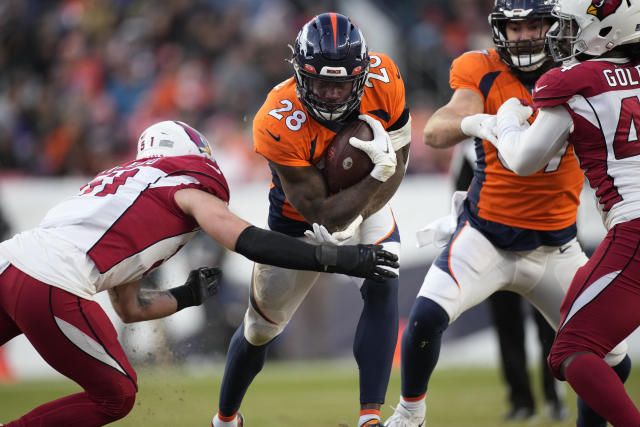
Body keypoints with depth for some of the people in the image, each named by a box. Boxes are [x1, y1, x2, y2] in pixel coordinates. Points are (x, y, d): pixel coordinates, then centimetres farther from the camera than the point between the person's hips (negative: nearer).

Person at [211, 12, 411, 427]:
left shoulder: (383, 79, -27)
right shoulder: (278, 124, -38)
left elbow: (400, 157, -12)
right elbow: (323, 214, -34)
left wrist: (354, 223, -23)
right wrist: (379, 173, -45)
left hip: (366, 206, 2)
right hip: (301, 220, -2)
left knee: (382, 288, -26)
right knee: (260, 330, 11)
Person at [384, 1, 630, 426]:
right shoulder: (483, 72, -9)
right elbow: (436, 132, -24)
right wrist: (472, 122, -45)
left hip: (555, 247, 2)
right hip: (487, 238, -2)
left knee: (614, 362, 1)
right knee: (427, 316, -23)